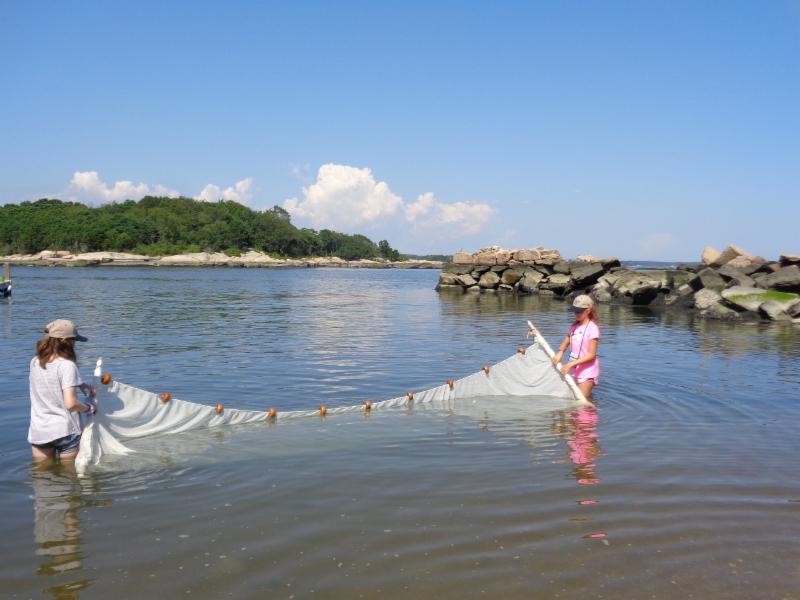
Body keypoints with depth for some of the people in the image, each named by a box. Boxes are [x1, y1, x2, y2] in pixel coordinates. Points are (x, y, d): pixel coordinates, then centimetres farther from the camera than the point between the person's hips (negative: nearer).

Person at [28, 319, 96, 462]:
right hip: (64, 430, -5)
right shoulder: (67, 366, -18)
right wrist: (89, 408, -7)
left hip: (38, 431, 5)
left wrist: (81, 385, 12)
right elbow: (71, 403, -25)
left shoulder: (35, 362, 1)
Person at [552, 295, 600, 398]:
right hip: (573, 371, 7)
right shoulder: (574, 326, 8)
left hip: (587, 372, -7)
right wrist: (560, 353, -11)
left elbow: (591, 355, -17)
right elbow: (564, 345, 13)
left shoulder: (592, 328, -13)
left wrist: (571, 364, -22)